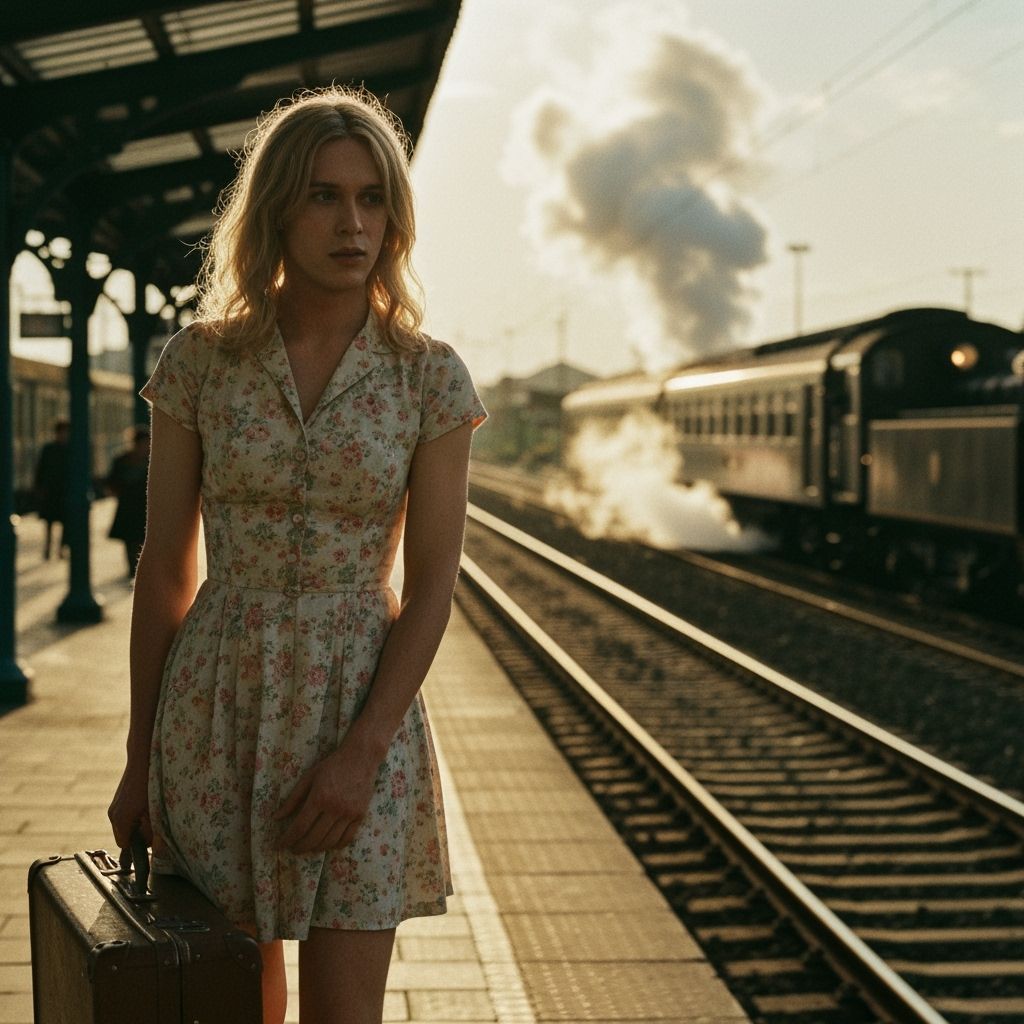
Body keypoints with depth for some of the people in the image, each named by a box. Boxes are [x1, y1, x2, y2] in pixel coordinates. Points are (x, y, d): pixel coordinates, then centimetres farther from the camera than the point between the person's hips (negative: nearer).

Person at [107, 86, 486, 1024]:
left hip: (361, 706, -1)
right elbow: (165, 569, 3)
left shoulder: (431, 376, -3)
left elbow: (431, 585, -4)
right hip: (217, 702, 1)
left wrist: (363, 751, -15)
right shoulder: (200, 359, -1)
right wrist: (139, 759, 4)